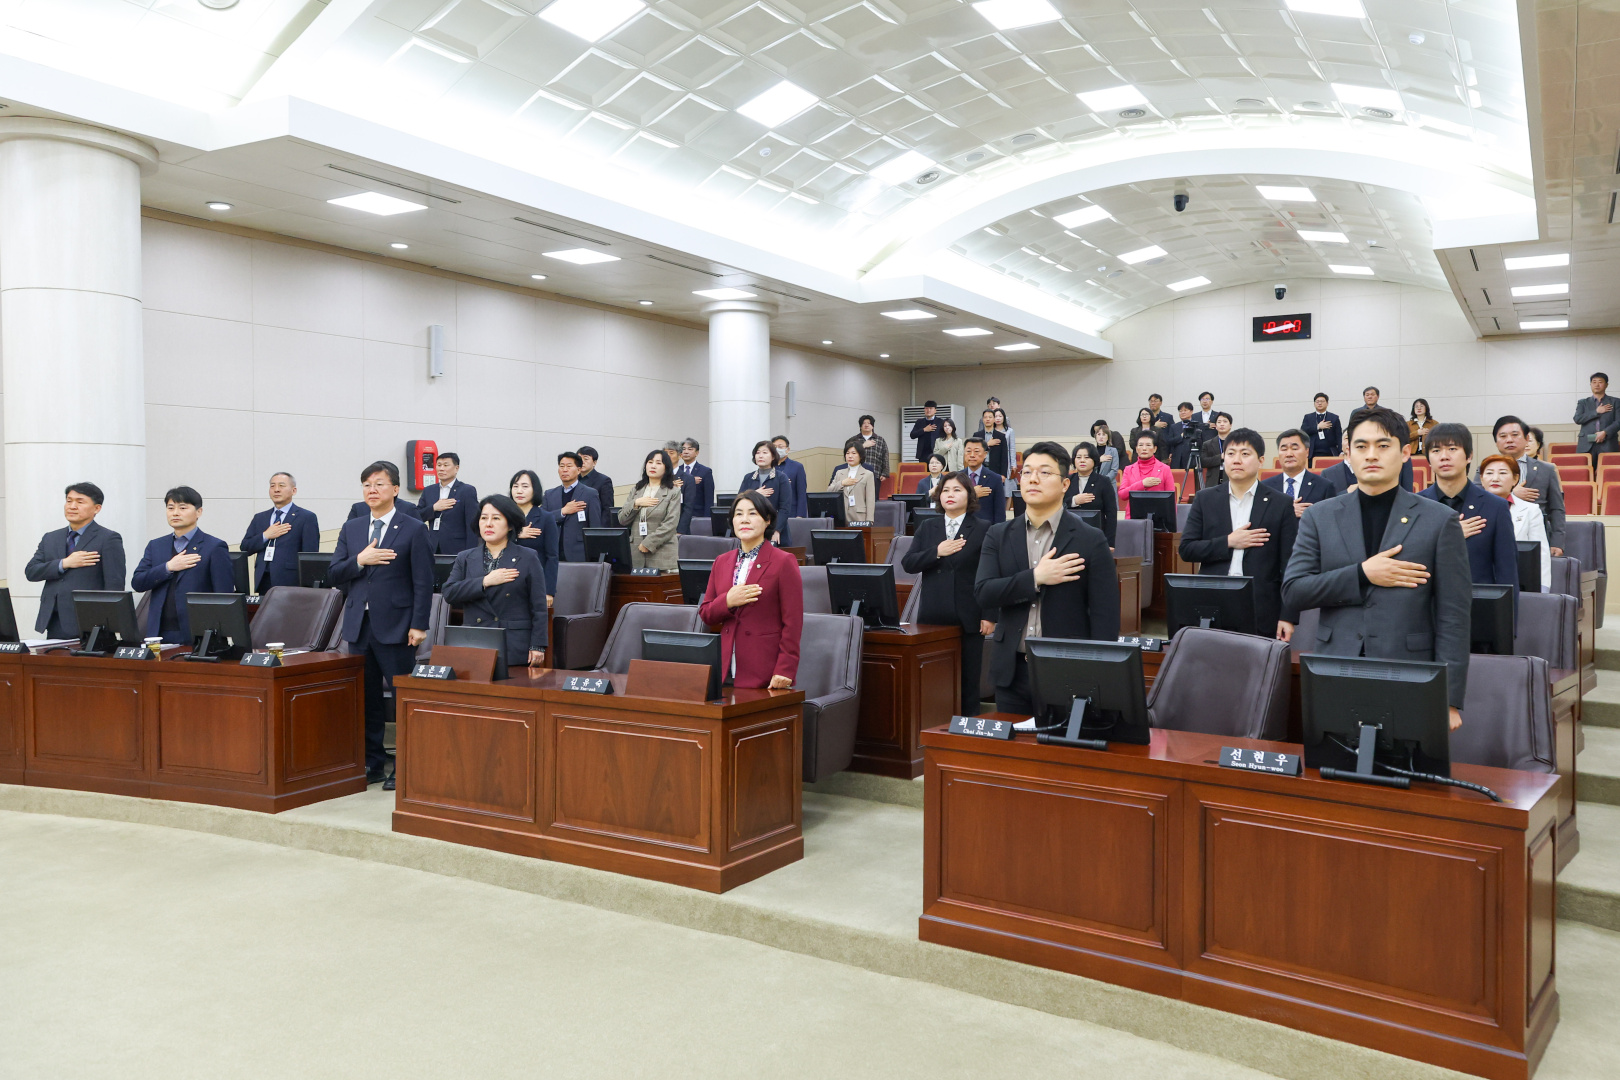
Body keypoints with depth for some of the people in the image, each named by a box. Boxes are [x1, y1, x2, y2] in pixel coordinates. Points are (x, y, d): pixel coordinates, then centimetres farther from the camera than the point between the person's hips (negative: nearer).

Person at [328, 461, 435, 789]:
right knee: (366, 697, 11)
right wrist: (360, 561, -11)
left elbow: (423, 582, -6)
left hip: (395, 626, -5)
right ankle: (372, 763, 21)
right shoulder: (351, 528, 13)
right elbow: (333, 575, 8)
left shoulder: (413, 530, -2)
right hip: (359, 625, 5)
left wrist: (419, 625, -12)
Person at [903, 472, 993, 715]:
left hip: (968, 618, -3)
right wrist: (937, 552, -12)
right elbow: (907, 564, 3)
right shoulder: (927, 527, 11)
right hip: (933, 616, 3)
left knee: (968, 679, 4)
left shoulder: (983, 529, 0)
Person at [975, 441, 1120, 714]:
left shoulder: (1091, 540, -4)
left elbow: (1104, 617, -5)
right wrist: (1035, 578, -16)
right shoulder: (998, 536, 6)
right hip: (1012, 671, 3)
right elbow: (982, 593, -6)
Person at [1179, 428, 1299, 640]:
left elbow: (1289, 565, 1)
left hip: (1262, 616, -1)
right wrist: (1228, 542, -9)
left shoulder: (1281, 505, 3)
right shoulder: (1205, 499, 9)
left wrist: (1288, 617, -5)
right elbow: (1186, 549, 4)